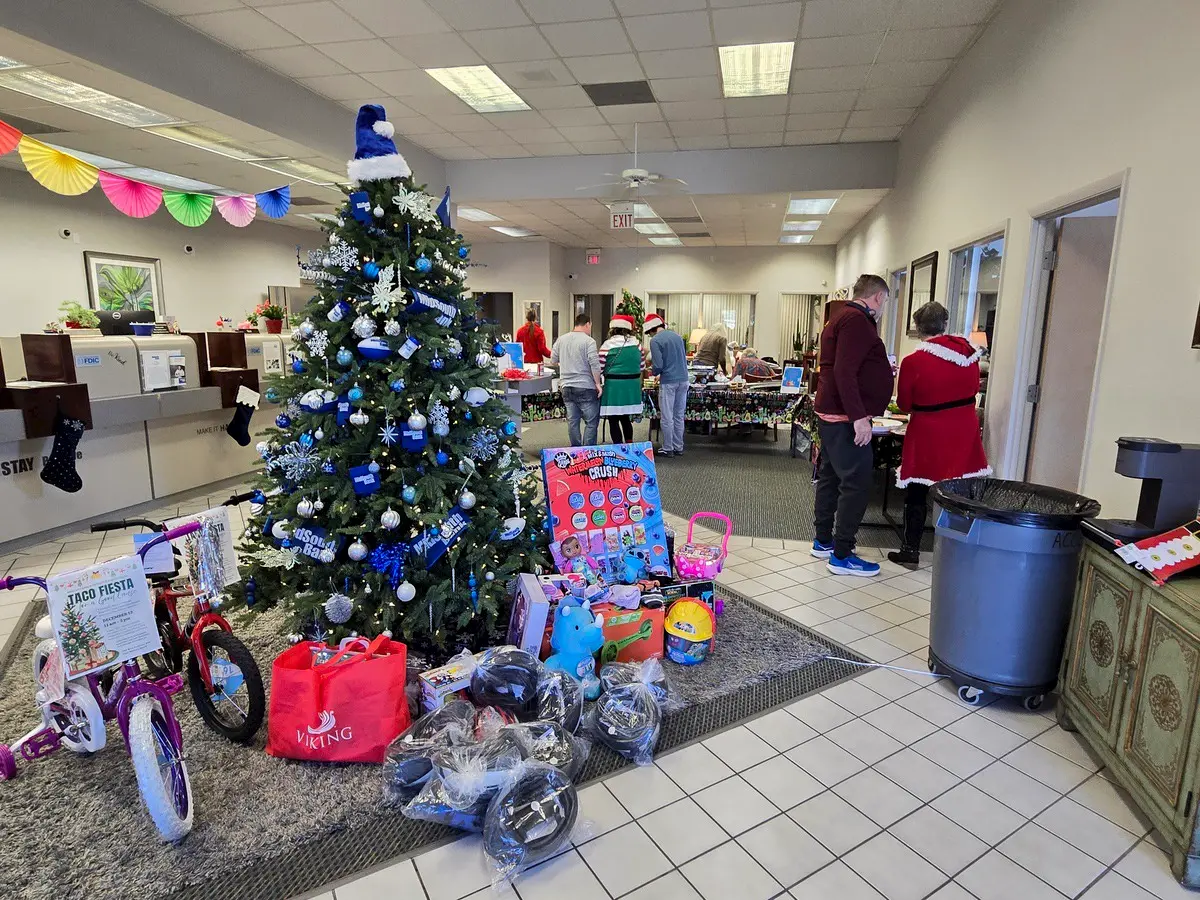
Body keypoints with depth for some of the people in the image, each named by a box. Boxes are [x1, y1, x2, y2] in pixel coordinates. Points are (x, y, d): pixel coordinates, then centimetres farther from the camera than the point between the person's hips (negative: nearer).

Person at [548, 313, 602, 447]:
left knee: (572, 421, 11)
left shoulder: (561, 340, 9)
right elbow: (594, 364, -15)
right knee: (591, 422, 1)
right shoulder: (588, 341, -9)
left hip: (566, 387, 6)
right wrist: (597, 383, -8)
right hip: (585, 387, -6)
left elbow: (553, 362, 15)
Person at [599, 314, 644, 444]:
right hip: (632, 386, 5)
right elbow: (641, 367, 11)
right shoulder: (637, 343, 4)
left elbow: (599, 369, -8)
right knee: (625, 417, 21)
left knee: (614, 420, 4)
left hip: (614, 386, -5)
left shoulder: (607, 345, -9)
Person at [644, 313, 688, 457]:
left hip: (668, 381, -7)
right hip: (683, 379, 7)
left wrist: (655, 372, 8)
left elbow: (658, 365, -15)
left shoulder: (655, 340, -9)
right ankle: (678, 447, 20)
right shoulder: (677, 336, 13)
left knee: (667, 417, 3)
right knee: (679, 415, 13)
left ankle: (668, 448, 10)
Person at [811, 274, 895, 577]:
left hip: (830, 414, 11)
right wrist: (859, 418, -27)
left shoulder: (842, 317, 17)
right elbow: (844, 372, -25)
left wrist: (882, 370, 30)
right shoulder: (857, 320, -15)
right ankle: (842, 555, 0)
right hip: (846, 418, -11)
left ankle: (823, 541, 26)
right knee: (857, 484, -6)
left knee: (831, 476, 16)